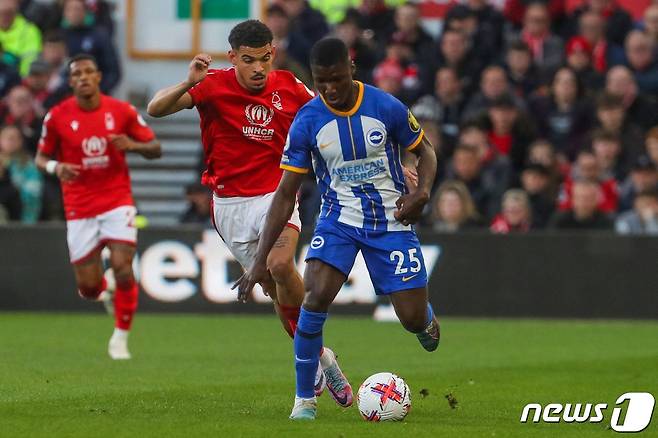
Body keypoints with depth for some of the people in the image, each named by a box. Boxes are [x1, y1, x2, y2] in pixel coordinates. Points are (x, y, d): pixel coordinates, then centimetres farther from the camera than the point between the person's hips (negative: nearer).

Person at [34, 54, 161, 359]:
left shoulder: (122, 111, -3)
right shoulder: (57, 116, -4)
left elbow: (155, 148, 4)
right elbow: (41, 157, 6)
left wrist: (132, 145, -18)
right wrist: (55, 167, -17)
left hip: (117, 200, 0)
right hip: (79, 208, 0)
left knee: (122, 268, -16)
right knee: (88, 287, -1)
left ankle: (121, 336, 3)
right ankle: (105, 290, 39)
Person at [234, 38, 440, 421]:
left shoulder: (386, 107, -13)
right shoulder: (307, 122, -11)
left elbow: (425, 151, 5)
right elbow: (286, 194, -7)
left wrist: (422, 192, -17)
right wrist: (260, 260, -12)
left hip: (392, 220, 0)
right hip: (339, 219, 0)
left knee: (414, 320, -6)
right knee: (316, 296, -25)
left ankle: (426, 318, 36)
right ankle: (305, 398, -10)